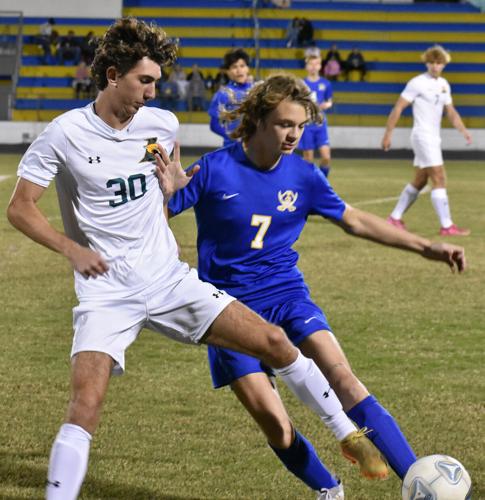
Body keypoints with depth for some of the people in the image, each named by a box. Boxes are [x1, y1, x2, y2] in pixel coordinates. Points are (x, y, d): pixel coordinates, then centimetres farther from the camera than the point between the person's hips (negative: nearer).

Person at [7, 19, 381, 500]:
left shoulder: (161, 125, 3)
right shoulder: (65, 134, -11)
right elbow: (19, 208, -4)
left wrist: (176, 182, 1)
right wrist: (72, 249, -17)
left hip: (169, 280, 4)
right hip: (106, 293, -4)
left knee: (273, 341, -1)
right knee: (85, 402, -23)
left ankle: (348, 434, 14)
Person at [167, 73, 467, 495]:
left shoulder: (303, 176, 1)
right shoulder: (214, 170, -11)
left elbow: (355, 221, 12)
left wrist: (426, 247, 11)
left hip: (287, 294, 2)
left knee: (341, 376, -21)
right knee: (274, 423, -14)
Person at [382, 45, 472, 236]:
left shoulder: (444, 84, 12)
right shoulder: (418, 83, -11)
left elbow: (451, 112, 18)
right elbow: (398, 108, -10)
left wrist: (463, 130, 3)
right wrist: (388, 133, -13)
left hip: (434, 138, 8)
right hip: (422, 136, -8)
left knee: (419, 181, 13)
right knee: (439, 179, -13)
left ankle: (395, 218, 23)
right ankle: (447, 226, -13)